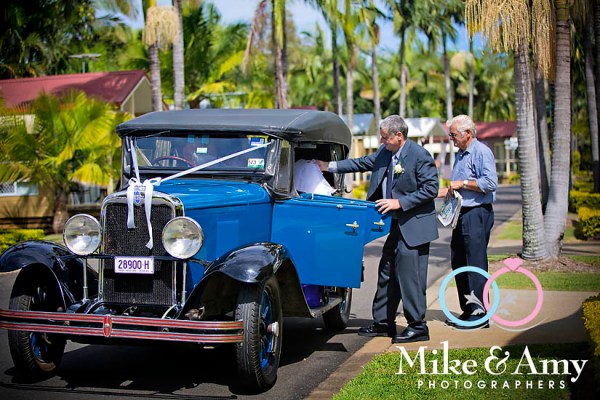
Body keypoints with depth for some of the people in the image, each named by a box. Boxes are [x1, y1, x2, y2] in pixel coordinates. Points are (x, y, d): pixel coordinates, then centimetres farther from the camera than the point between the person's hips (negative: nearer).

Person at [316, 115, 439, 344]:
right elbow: (363, 163, 18)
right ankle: (383, 323, 24)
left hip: (414, 226, -9)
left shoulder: (419, 156, -17)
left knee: (409, 276, -8)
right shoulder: (385, 152, 7)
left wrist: (400, 202, -20)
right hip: (396, 225, 9)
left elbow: (431, 188, -18)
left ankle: (418, 327, 1)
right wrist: (330, 167, 16)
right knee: (387, 274, 14)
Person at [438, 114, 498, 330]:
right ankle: (467, 310, 18)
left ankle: (480, 313, -4)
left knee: (476, 264, -8)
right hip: (462, 215, 10)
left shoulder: (482, 152, -10)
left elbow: (490, 183, -20)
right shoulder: (460, 155, 20)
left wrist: (462, 183, -15)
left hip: (477, 214, -10)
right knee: (459, 263, 11)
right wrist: (437, 192, 17)